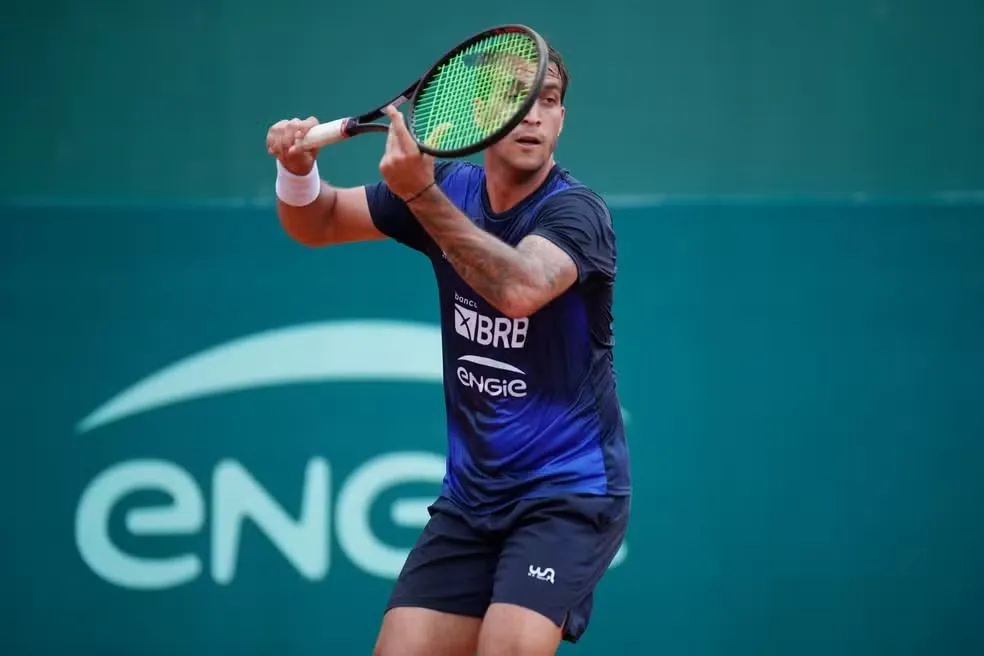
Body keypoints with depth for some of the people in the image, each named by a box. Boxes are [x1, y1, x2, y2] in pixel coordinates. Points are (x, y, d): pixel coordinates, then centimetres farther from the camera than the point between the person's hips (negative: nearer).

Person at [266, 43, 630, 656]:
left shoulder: (576, 211, -16)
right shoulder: (448, 189, 1)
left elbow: (519, 290, -37)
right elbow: (318, 224, 11)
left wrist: (421, 193, -42)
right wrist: (298, 170, -11)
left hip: (568, 490, -6)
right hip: (471, 494, 6)